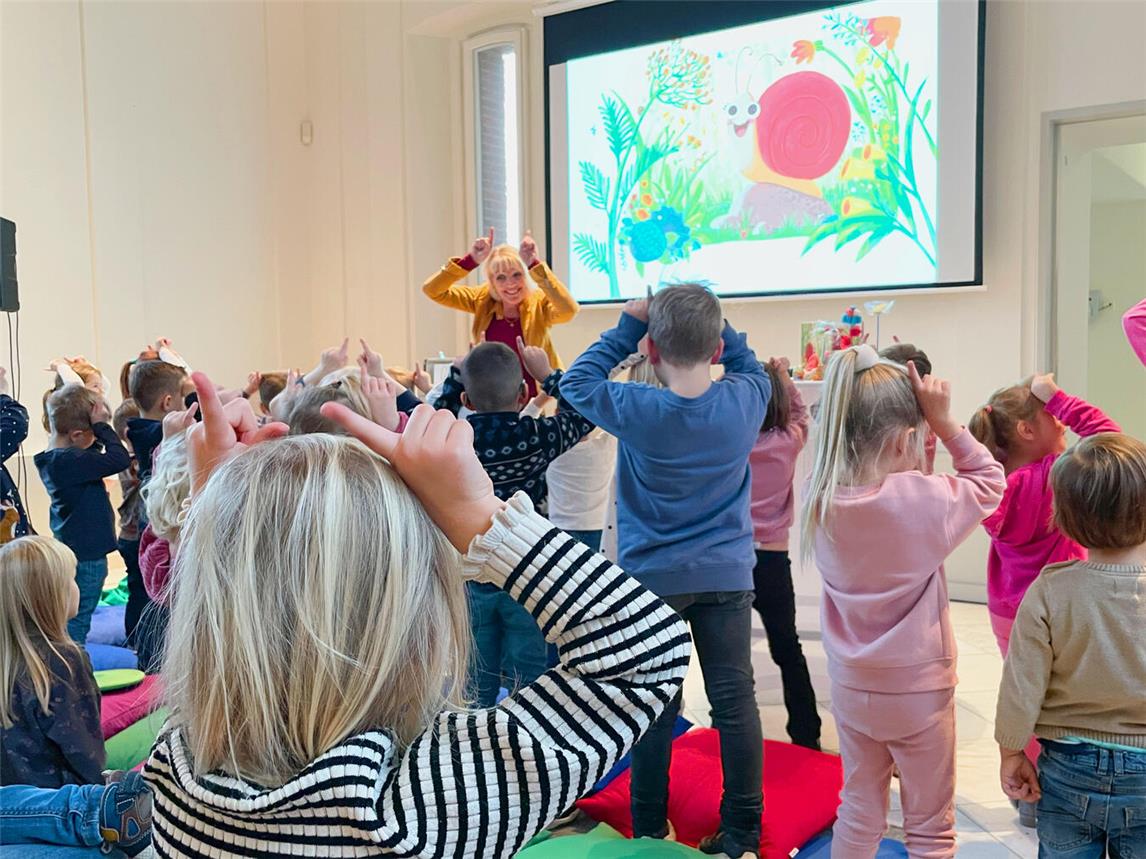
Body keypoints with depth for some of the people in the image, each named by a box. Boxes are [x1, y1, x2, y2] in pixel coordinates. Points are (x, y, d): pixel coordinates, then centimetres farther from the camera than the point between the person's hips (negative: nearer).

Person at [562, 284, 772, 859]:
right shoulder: (744, 401, -8)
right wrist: (712, 321, 7)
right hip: (727, 574, 2)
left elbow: (577, 381, 1)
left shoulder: (636, 409, -15)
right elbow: (753, 368, 15)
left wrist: (627, 327, 1)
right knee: (734, 703, 8)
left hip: (652, 575, -2)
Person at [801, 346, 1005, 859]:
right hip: (917, 690, -4)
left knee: (858, 813, 22)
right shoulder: (920, 499, -25)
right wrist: (945, 423, -14)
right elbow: (989, 480, -7)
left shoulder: (819, 497, -13)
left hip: (850, 686, 4)